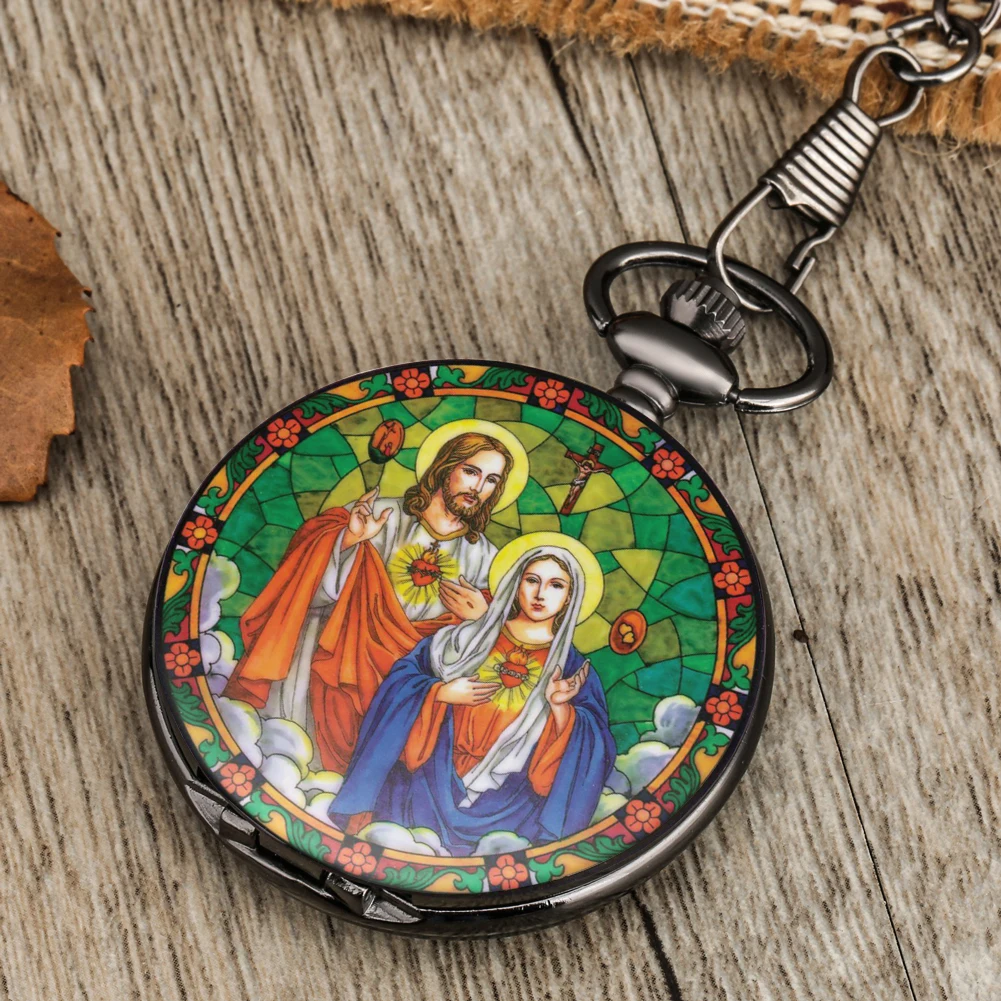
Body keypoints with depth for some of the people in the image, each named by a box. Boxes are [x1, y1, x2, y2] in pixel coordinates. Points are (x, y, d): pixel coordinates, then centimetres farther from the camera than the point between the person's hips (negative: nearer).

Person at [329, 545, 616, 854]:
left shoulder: (572, 666, 6)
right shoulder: (470, 637, 9)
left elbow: (592, 748, 0)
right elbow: (403, 675, 11)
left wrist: (560, 706, -17)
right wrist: (442, 693, -7)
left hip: (509, 800, 0)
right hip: (438, 778, 1)